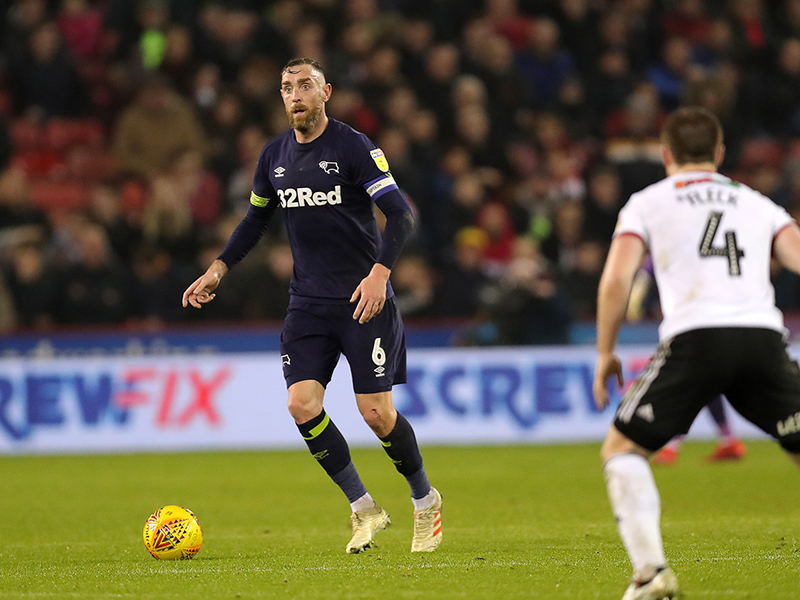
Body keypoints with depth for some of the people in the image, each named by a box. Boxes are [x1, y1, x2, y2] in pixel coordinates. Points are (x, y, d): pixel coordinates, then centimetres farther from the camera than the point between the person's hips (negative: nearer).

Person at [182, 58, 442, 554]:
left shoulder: (354, 147, -9)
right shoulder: (275, 155, 8)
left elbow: (400, 214, -14)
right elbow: (256, 219, 23)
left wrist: (380, 272, -27)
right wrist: (218, 270, 13)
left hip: (364, 301, -5)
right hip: (308, 303, 5)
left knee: (376, 412, -7)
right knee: (302, 404, -12)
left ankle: (426, 501, 19)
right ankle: (364, 510, 4)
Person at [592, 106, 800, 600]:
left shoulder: (647, 203, 19)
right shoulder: (757, 203, 26)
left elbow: (617, 279, 5)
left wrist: (606, 354, 14)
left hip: (695, 337, -2)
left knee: (623, 449, 12)